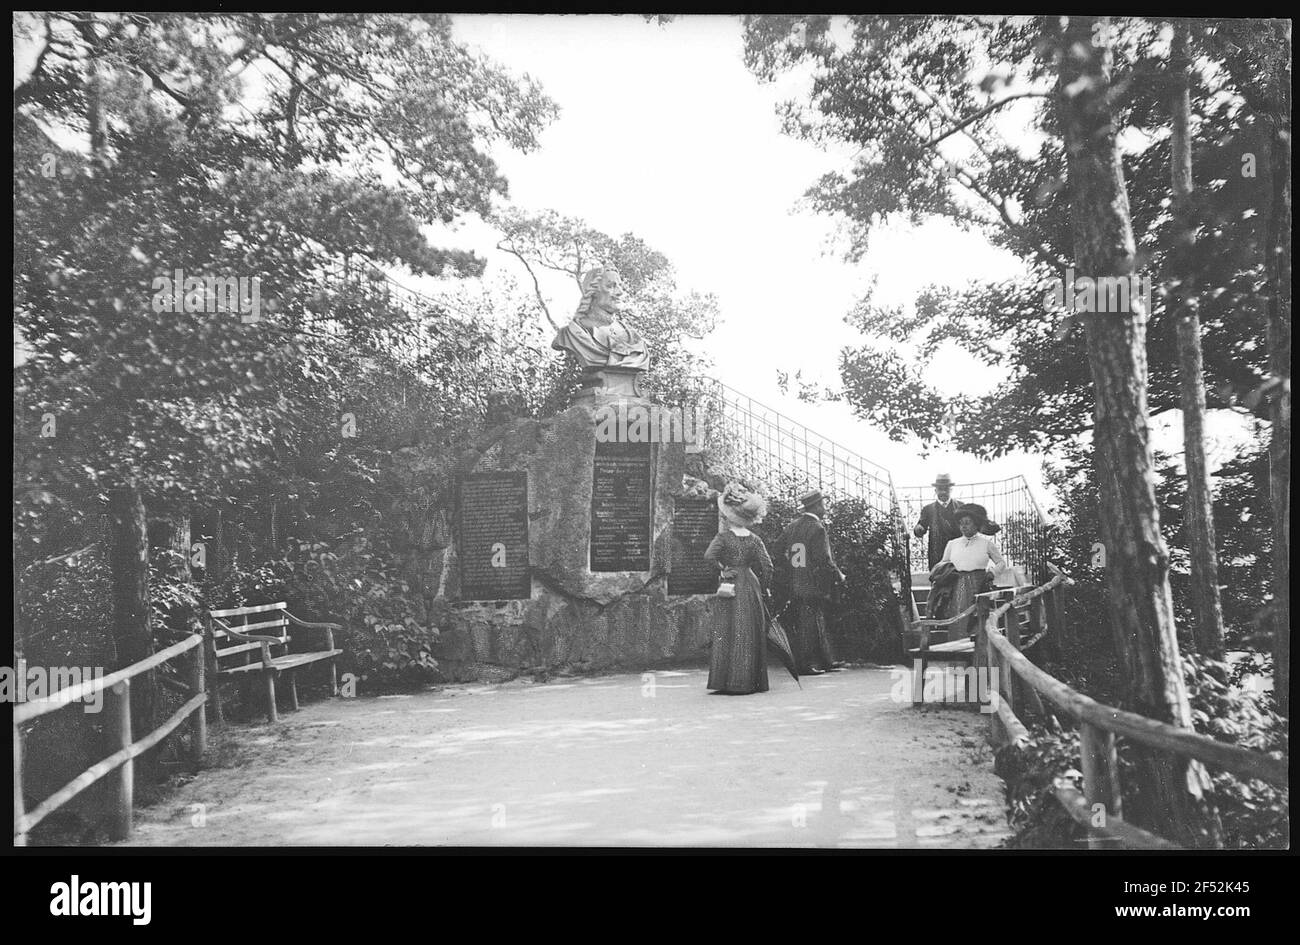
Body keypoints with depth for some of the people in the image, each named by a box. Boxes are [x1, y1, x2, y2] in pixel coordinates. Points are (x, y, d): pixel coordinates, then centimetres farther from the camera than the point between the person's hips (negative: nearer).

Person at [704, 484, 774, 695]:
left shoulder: (723, 537, -6)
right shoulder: (754, 540, 2)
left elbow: (709, 556, -21)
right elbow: (767, 567, -2)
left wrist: (722, 570, -6)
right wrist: (761, 588, 10)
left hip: (729, 589, -3)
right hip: (750, 588, 3)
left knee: (728, 635, 2)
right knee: (749, 636, 9)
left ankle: (730, 682, -1)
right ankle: (749, 682, 11)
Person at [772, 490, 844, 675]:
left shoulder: (792, 526, 7)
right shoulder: (817, 529, -15)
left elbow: (778, 549, 11)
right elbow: (824, 560, -18)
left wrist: (789, 573, 19)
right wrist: (838, 576, -4)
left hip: (795, 584, 8)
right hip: (813, 586, -8)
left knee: (818, 623, 16)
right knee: (809, 624, -1)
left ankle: (826, 661, 24)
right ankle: (804, 665, 4)